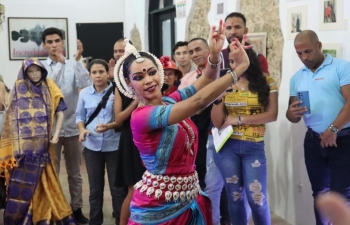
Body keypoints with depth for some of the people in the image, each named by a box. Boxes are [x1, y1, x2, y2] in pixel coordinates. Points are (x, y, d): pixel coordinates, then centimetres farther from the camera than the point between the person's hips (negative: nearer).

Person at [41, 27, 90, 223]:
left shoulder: (73, 66, 0)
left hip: (72, 127, 1)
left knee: (75, 172, 13)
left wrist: (78, 59, -19)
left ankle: (77, 208, 26)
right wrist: (59, 63, -20)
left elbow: (87, 85, -16)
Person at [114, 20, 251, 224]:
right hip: (159, 207, -7)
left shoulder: (171, 101, 3)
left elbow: (205, 81, -2)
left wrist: (215, 55, -23)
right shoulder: (140, 116, -20)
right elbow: (199, 101, -27)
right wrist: (240, 67, -24)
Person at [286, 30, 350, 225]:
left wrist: (333, 129, -23)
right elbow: (292, 116, 12)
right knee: (320, 193, 14)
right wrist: (292, 113, -12)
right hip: (314, 140, 6)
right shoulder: (297, 78, 12)